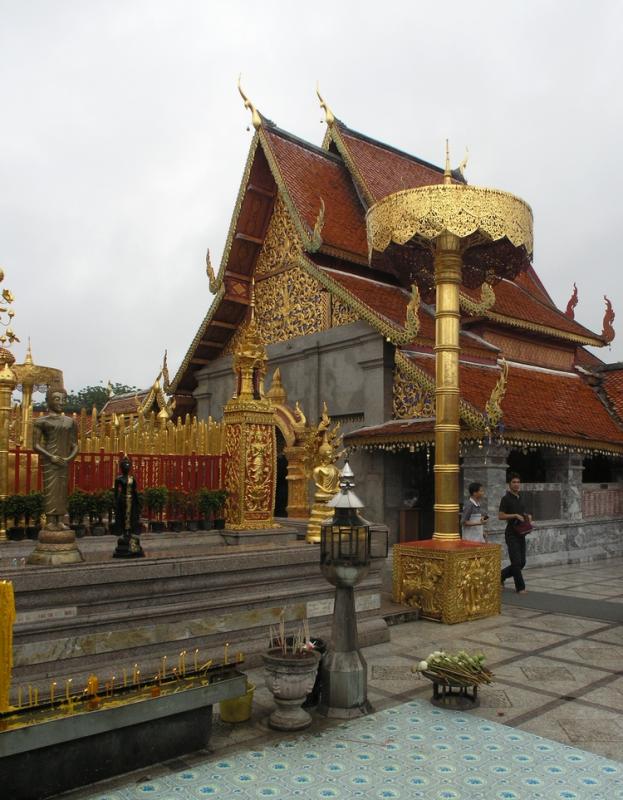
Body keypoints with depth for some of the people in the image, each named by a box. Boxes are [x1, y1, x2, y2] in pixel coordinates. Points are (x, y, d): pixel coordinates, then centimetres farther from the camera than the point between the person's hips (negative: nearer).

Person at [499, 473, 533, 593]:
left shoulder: (520, 498, 14)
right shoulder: (506, 498, -8)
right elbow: (500, 516, -14)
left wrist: (527, 516, 5)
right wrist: (515, 515, -22)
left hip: (521, 534, 8)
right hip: (511, 534, -8)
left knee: (522, 562, 9)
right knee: (516, 562, -5)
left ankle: (501, 575, 26)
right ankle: (520, 587, 6)